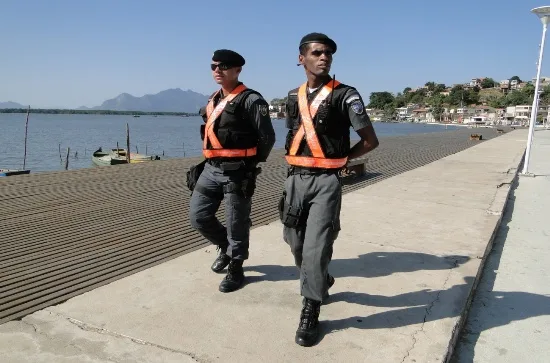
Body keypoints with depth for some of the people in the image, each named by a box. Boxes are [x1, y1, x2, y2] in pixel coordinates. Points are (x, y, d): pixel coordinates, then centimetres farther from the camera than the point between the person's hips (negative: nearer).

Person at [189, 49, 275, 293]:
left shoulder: (251, 100, -10)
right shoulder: (214, 100, 15)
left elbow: (267, 137, -10)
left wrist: (250, 164, 0)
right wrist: (211, 161, 14)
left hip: (236, 172, -8)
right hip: (211, 169, 8)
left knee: (236, 223, 3)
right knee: (198, 216, 11)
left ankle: (235, 270, 21)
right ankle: (227, 248, 35)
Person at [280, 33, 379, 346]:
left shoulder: (346, 96, -7)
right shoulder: (293, 97, 10)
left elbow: (371, 141, -3)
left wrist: (340, 159, 3)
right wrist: (298, 165, 10)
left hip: (326, 181, -6)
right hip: (296, 178, 6)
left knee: (315, 247, -7)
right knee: (296, 242, 15)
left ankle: (310, 313, 9)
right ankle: (322, 282, 42)